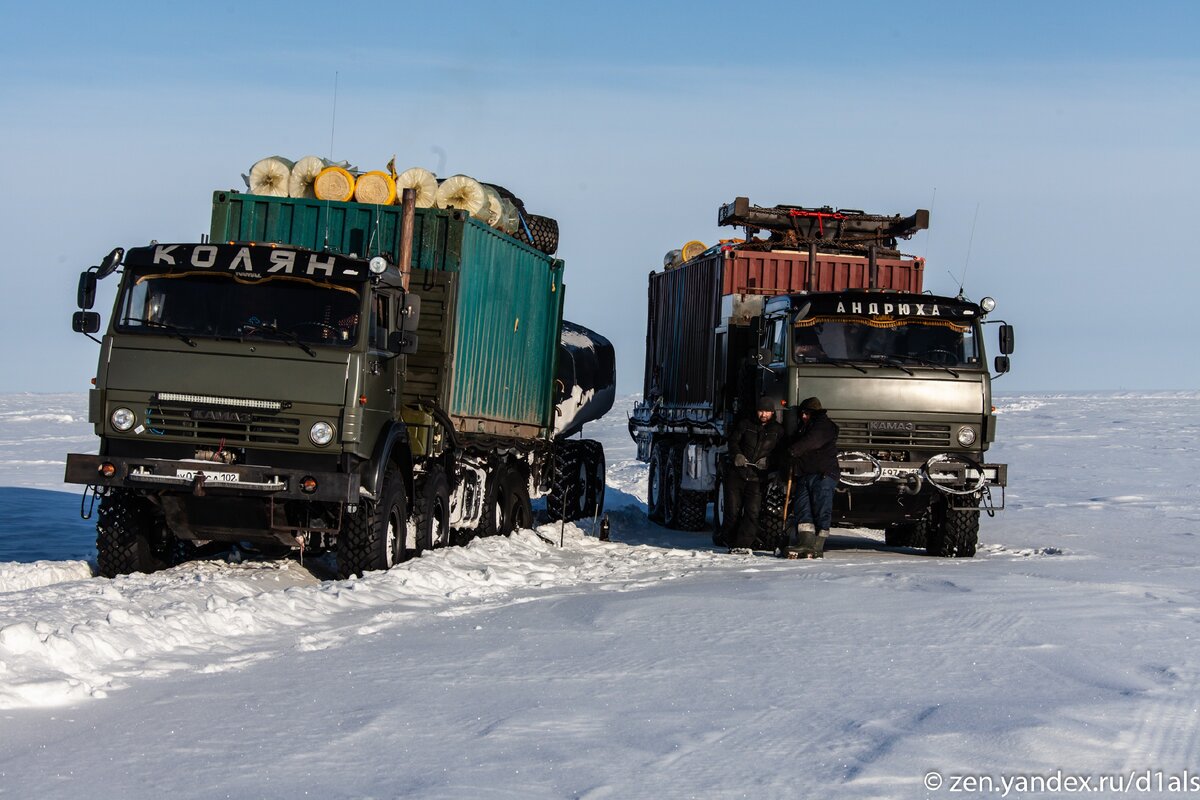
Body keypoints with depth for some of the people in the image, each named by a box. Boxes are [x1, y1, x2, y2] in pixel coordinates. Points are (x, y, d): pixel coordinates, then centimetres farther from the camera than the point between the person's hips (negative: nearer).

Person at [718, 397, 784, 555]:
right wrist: (737, 455, -15)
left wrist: (768, 461, -12)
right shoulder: (745, 424, 5)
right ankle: (727, 538, 23)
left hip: (757, 477, 0)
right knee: (733, 510, 1)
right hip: (736, 473, 0)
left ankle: (742, 545, -8)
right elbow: (733, 441, 4)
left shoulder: (777, 430, 6)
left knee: (752, 511, -10)